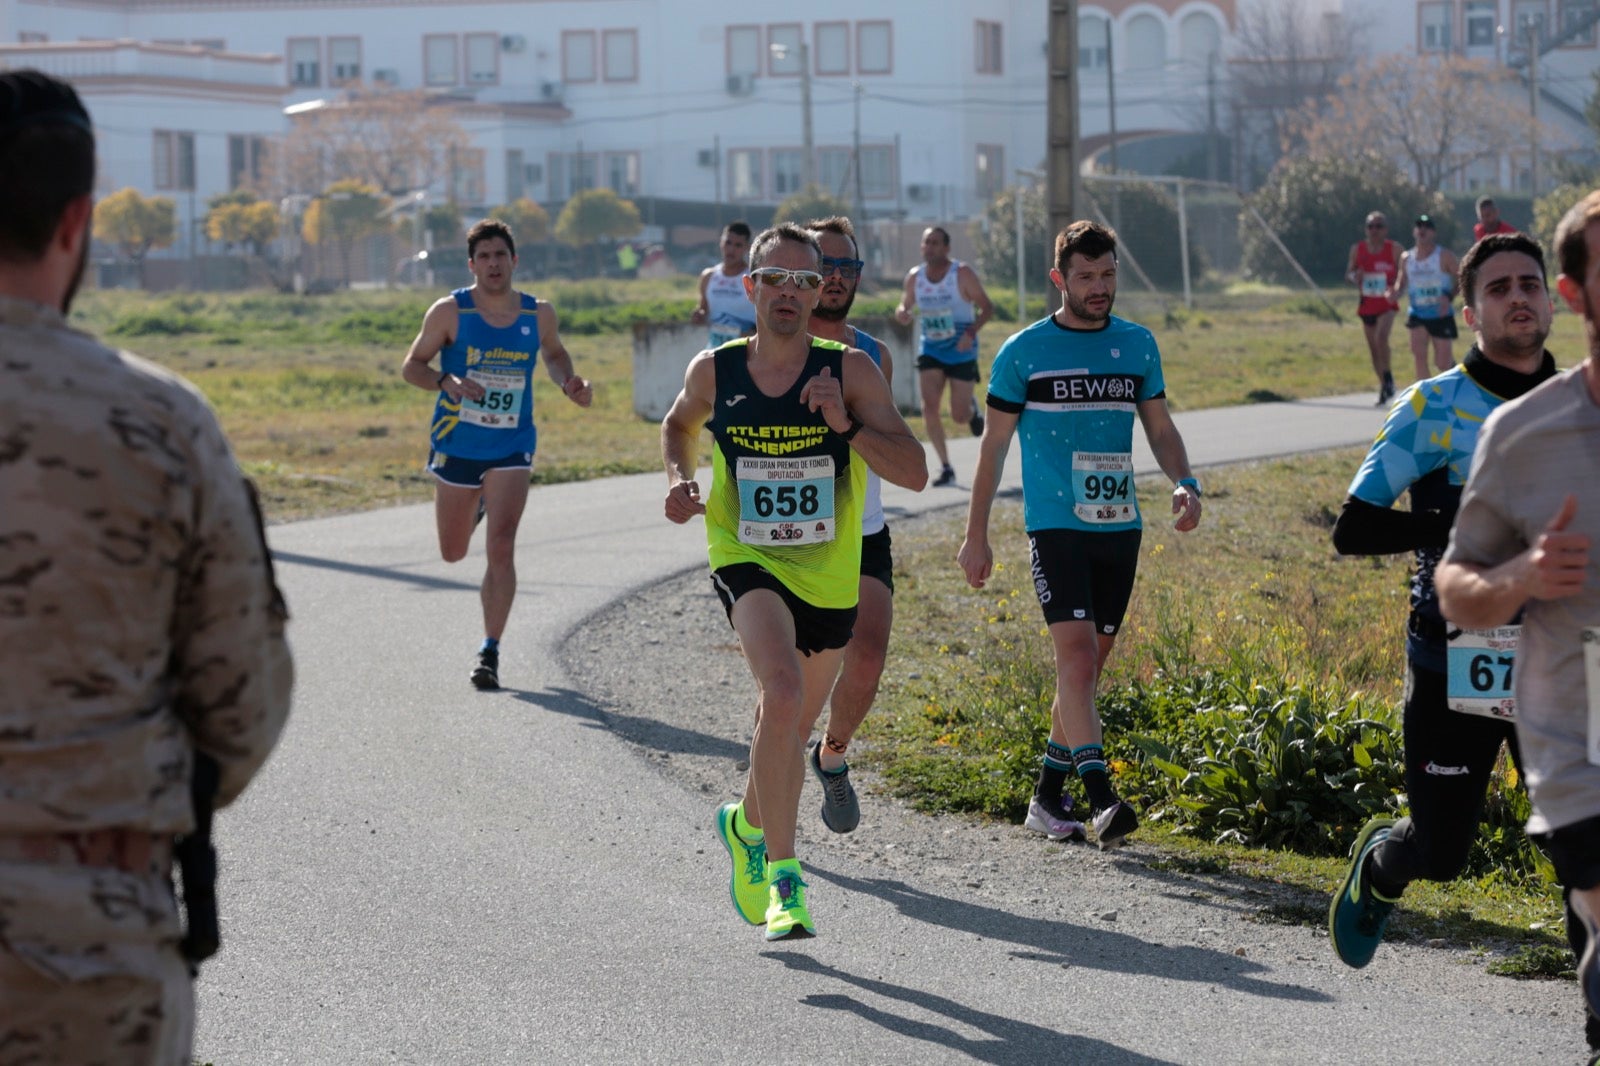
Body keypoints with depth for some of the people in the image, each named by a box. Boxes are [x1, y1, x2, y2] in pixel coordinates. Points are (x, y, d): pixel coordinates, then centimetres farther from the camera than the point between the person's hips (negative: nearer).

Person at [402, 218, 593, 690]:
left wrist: (568, 384, -2)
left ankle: (490, 651, -9)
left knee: (501, 548, -16)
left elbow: (554, 354, 19)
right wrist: (446, 382, -24)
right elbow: (412, 365, -3)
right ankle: (475, 507, 53)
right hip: (456, 445, 1)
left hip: (511, 447, -1)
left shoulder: (539, 315, -2)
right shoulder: (450, 312, -9)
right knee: (453, 553, 16)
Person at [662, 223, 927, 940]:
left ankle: (748, 826, 51)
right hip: (748, 563, -2)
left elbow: (914, 473, -14)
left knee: (794, 723, 19)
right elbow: (678, 425, 19)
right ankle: (783, 873, -21)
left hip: (828, 576, 2)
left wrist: (846, 424, -26)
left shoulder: (850, 371, -8)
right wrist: (679, 479, 0)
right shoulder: (714, 371, -4)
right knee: (782, 692, -29)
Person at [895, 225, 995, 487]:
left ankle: (973, 412, 38)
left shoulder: (962, 274, -13)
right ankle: (945, 468, -5)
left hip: (961, 351, -3)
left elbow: (987, 307, -10)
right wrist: (902, 312, -12)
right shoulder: (914, 277, -1)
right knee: (929, 407, -14)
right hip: (930, 350, 3)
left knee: (959, 415, -2)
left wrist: (971, 332, -26)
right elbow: (906, 304, 13)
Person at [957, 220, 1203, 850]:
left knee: (1090, 664, 7)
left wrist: (1184, 483, -5)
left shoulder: (1138, 345, 9)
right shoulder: (1024, 352, -1)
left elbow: (1161, 427, 15)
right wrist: (976, 534, 2)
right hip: (1055, 523, -4)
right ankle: (1100, 801, -23)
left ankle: (1048, 797, 19)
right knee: (1075, 654, -17)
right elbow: (994, 444, 4)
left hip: (1120, 525, 4)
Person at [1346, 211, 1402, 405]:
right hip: (1367, 305, 4)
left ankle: (1388, 376, -9)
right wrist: (1355, 278, -13)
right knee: (1373, 349, 8)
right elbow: (1348, 273, 11)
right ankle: (1384, 386, 21)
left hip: (1387, 304, -4)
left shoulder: (1394, 249, -4)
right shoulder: (1357, 249, 3)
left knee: (1381, 337, -26)